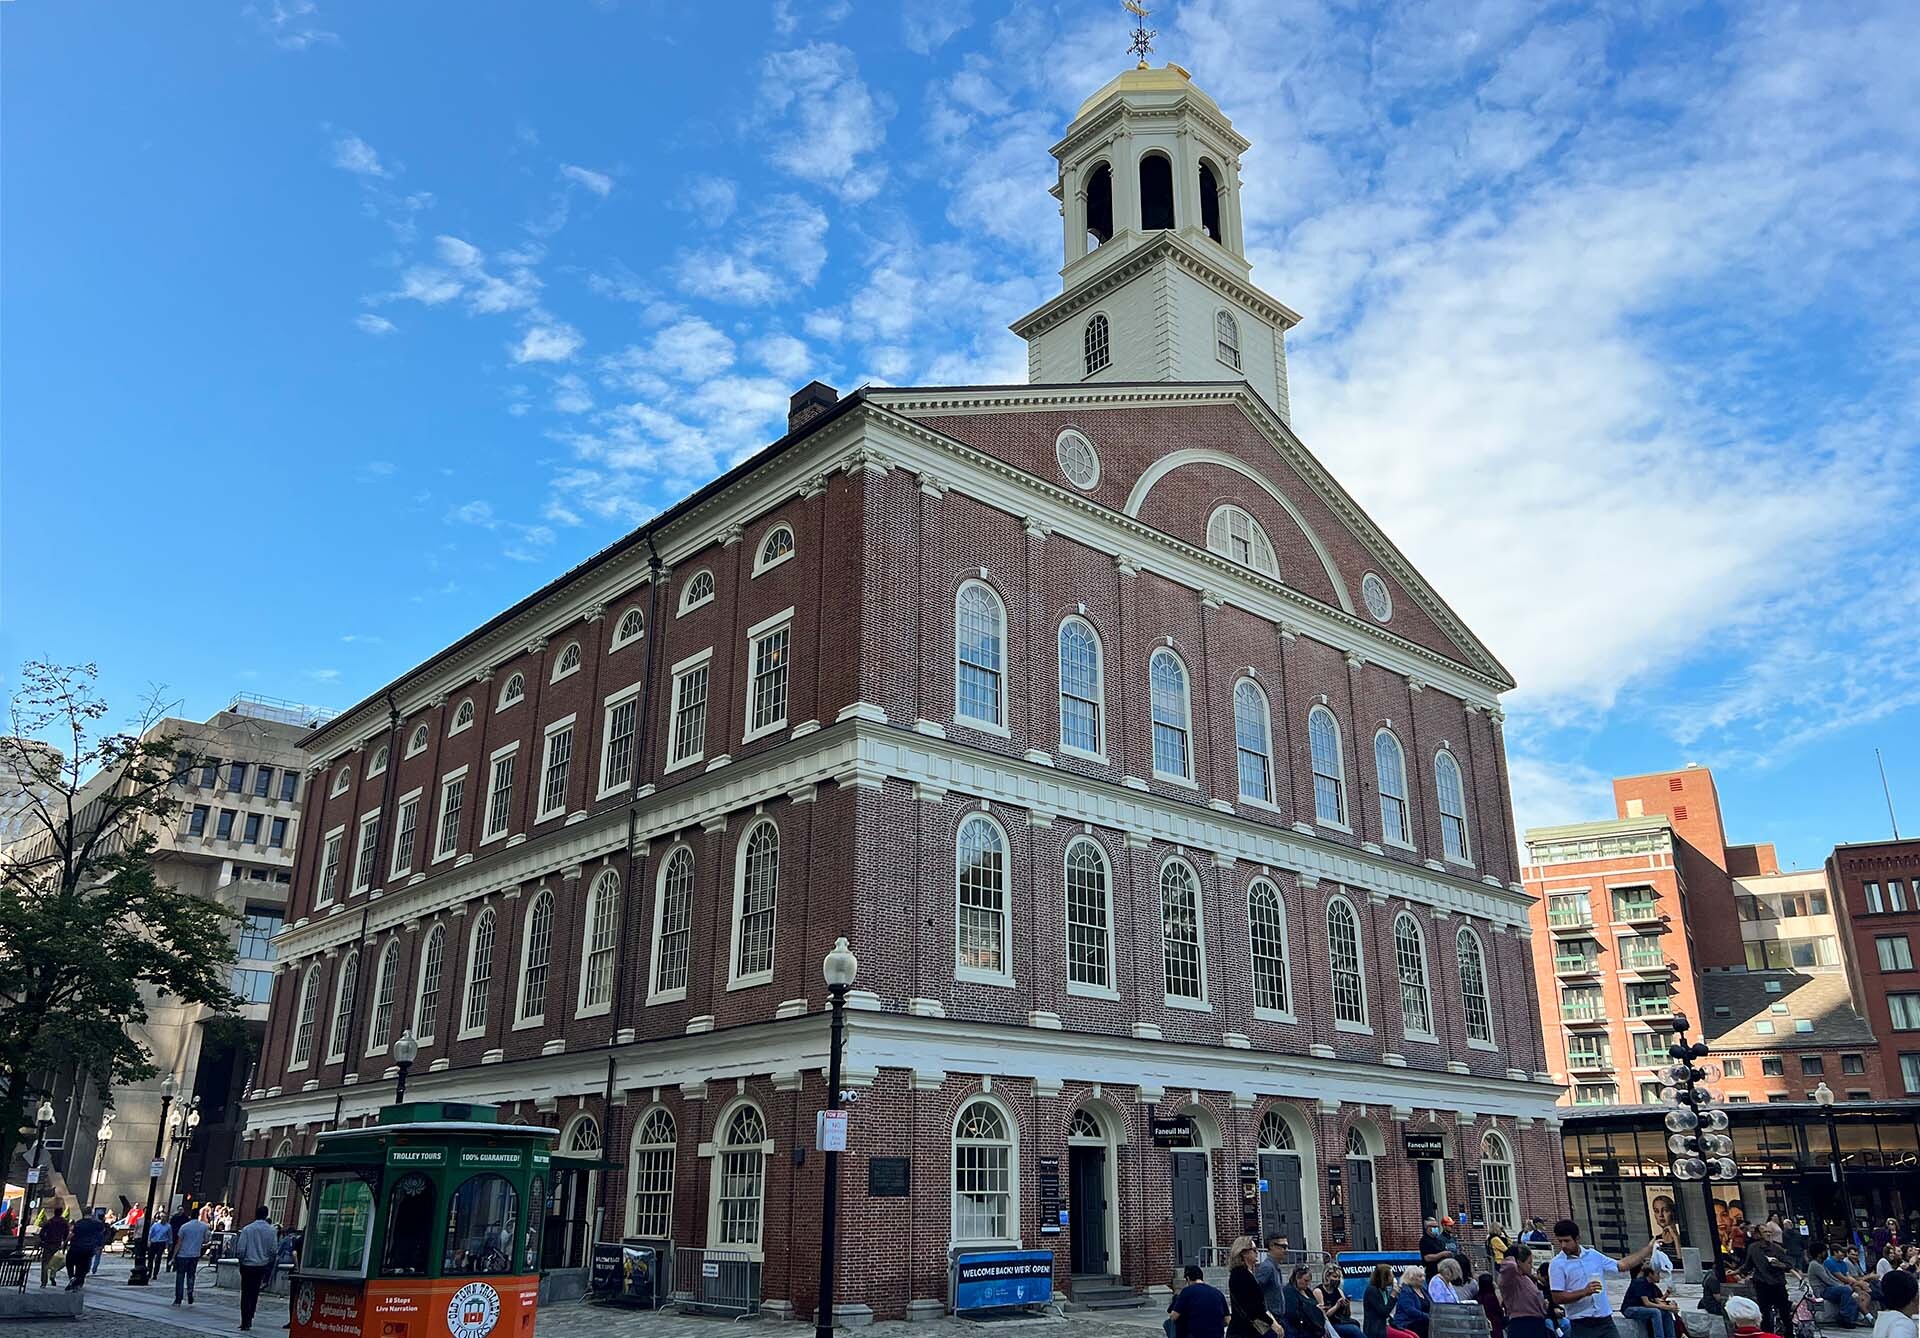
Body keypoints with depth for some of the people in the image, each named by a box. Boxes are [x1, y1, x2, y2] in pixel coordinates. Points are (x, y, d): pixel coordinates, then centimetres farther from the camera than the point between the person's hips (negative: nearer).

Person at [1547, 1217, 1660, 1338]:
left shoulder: (1593, 1255, 7)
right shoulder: (1557, 1264, -8)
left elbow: (1622, 1265, 18)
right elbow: (1557, 1298, -12)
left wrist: (1648, 1248, 19)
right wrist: (1584, 1292, -23)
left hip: (1605, 1321, 4)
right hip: (1581, 1325, -4)